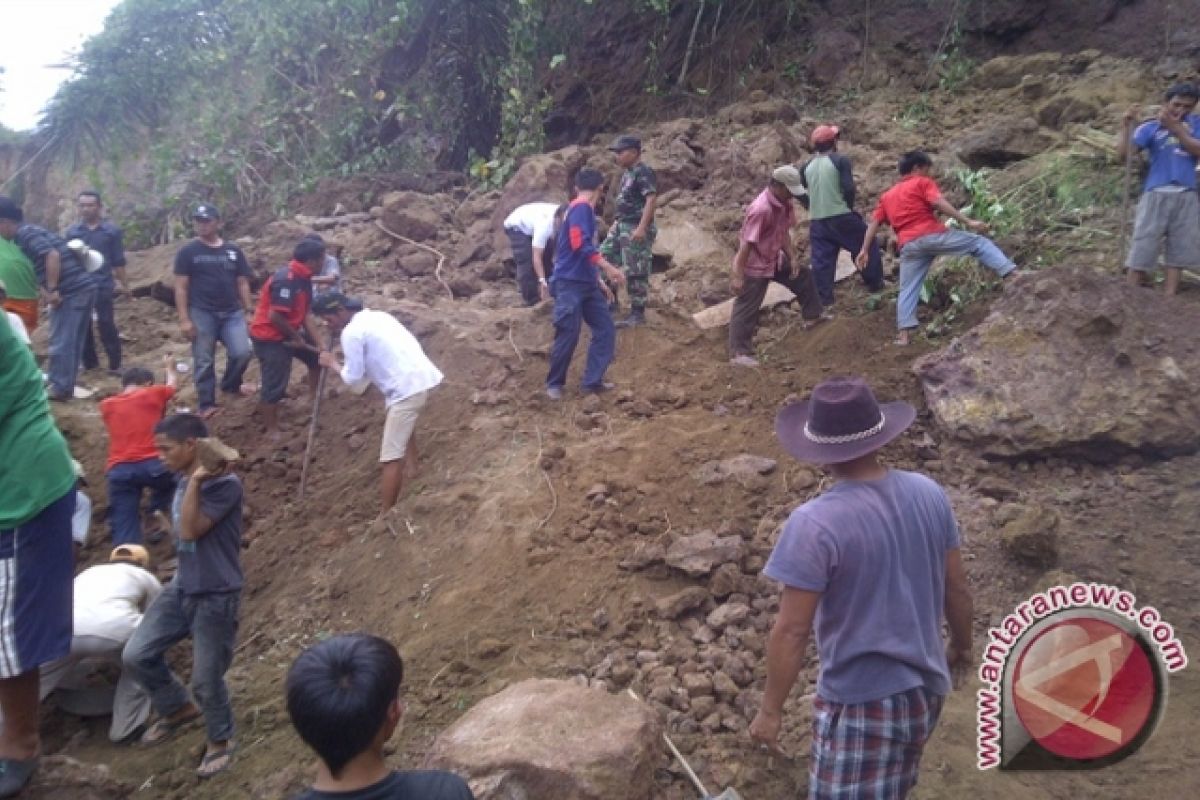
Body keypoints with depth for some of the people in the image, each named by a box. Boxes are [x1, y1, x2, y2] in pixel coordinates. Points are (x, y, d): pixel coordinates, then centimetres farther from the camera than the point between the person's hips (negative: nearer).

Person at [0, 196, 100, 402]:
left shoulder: (25, 233, -8)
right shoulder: (29, 232, 22)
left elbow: (52, 255, -22)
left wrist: (52, 290, -20)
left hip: (71, 290, -10)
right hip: (84, 286, 10)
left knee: (61, 341, -3)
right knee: (72, 341, 13)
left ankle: (59, 388, 2)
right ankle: (66, 386, 20)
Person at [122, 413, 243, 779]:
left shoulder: (224, 484, -21)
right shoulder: (185, 481, 5)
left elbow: (190, 531, -29)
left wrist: (196, 480, -30)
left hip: (215, 596, -8)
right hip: (180, 588, 8)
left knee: (206, 679, 3)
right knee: (136, 655, 7)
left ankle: (221, 741, 29)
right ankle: (179, 708, 32)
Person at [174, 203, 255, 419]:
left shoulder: (233, 251, 9)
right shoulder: (187, 252, -1)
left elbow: (242, 283, 12)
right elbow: (181, 287, -3)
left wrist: (248, 310, 5)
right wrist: (184, 319, -9)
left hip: (232, 312, 3)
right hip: (201, 313, -2)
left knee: (242, 352, -8)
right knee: (204, 361, 2)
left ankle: (230, 385, 21)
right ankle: (207, 405, 13)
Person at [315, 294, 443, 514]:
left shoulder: (351, 332, -7)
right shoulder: (377, 316, 20)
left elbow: (354, 379, -5)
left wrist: (333, 364, 10)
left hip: (407, 388, -10)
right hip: (421, 377, 10)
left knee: (391, 457, -7)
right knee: (403, 424, 38)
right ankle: (410, 469, 56)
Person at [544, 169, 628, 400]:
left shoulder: (583, 210, 18)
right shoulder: (581, 208, -11)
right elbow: (581, 245, -23)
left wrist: (600, 282, 26)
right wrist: (610, 268, -24)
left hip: (586, 283, 9)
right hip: (570, 283, -9)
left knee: (605, 330, 4)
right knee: (568, 335, -5)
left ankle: (592, 381, 9)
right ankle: (554, 383, 11)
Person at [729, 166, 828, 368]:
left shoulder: (784, 204, -2)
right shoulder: (761, 209, -30)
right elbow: (746, 243, -29)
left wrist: (792, 257, 3)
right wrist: (738, 276, -27)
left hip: (775, 260, 10)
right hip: (754, 266, -9)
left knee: (803, 276, 21)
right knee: (747, 310, -5)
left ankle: (812, 317, 39)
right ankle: (738, 353, 0)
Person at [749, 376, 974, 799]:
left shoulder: (814, 523, -25)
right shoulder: (929, 494, -6)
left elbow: (791, 632, -21)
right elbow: (957, 590, 5)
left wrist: (770, 710, -9)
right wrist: (961, 645, 23)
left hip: (860, 701, -6)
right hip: (925, 688, 7)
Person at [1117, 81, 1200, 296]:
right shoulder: (1150, 128, 5)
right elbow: (1123, 154, -7)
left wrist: (1175, 128, -10)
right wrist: (1126, 126, -19)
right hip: (1156, 195, -3)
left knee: (1179, 249, 3)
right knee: (1142, 248, -7)